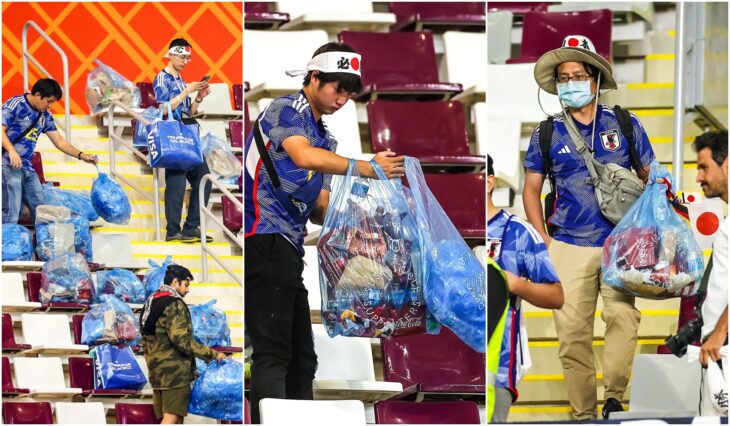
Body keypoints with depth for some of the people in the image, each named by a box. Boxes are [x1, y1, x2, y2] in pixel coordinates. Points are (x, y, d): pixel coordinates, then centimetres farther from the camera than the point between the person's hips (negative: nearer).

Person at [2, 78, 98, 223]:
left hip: (28, 168, 8)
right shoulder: (15, 105, -7)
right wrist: (11, 150, -29)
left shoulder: (45, 116, 15)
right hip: (8, 166, -8)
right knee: (11, 214, -13)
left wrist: (81, 156, 11)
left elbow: (59, 141, 20)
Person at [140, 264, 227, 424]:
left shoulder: (151, 303, 18)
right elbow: (181, 340, -20)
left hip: (156, 371, 10)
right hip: (175, 371, -10)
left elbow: (146, 342, 23)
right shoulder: (174, 304, -13)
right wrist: (212, 354, -15)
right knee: (172, 418, -14)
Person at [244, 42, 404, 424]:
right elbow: (303, 156, -24)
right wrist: (366, 168, -31)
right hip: (264, 239, -10)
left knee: (301, 359, 9)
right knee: (273, 352, -17)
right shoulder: (286, 110, -3)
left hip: (287, 248, 10)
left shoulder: (325, 139, 25)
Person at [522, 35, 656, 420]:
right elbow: (531, 189, 14)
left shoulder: (624, 125, 6)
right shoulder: (547, 134, 7)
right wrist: (543, 240, 3)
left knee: (624, 316, -19)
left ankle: (613, 397, -5)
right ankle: (583, 414, 7)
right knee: (572, 332, -2)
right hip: (569, 247, 1)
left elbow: (650, 179, 12)